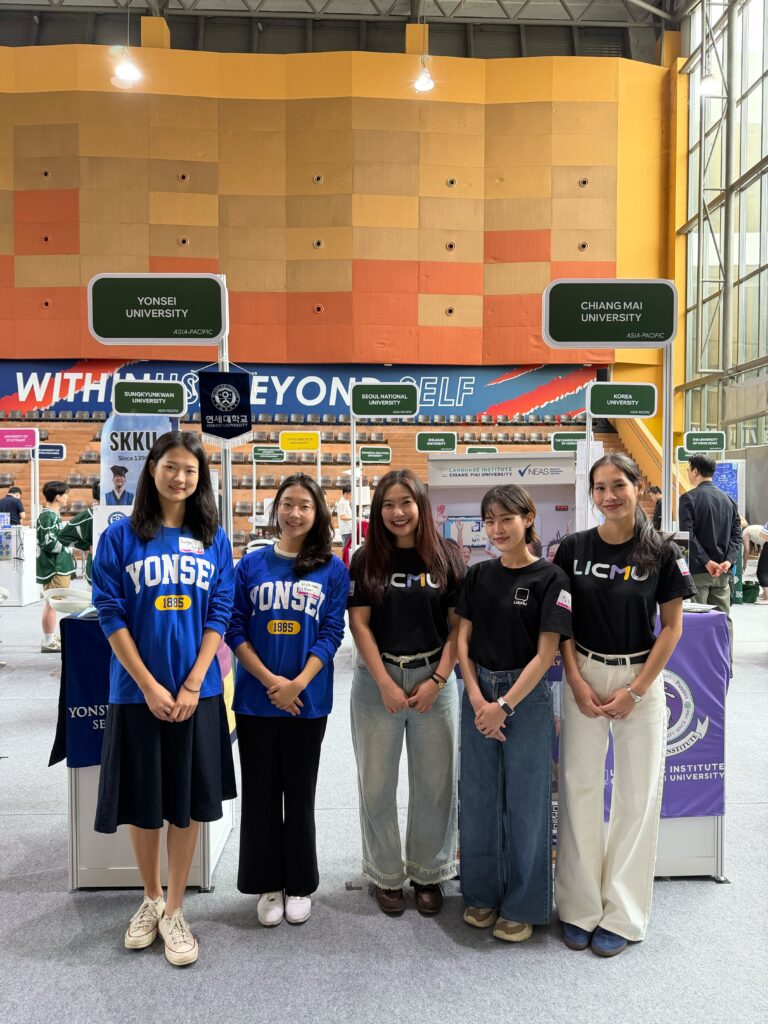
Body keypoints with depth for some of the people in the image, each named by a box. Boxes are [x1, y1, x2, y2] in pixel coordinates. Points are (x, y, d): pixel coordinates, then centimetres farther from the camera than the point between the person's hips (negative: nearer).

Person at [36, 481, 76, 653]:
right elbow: (49, 542, -24)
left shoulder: (53, 514, 15)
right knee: (51, 604, -5)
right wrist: (65, 548, -11)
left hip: (58, 566, 11)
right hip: (54, 567, -11)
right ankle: (48, 642, 0)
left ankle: (51, 638, 29)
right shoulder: (48, 516, -17)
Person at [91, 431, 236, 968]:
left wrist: (191, 685, -10)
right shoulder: (120, 536, -3)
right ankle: (150, 899, 35)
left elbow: (220, 615, -1)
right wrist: (150, 686, -12)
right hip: (137, 692, -1)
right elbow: (111, 615, -6)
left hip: (198, 691, 1)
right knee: (143, 802, 12)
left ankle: (174, 910, 27)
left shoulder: (214, 539, 2)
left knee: (188, 802, 9)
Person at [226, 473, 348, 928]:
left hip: (307, 699, -1)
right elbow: (236, 629, -1)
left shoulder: (333, 569, -1)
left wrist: (297, 684, -15)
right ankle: (268, 885, 27)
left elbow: (331, 633, -5)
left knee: (300, 793, 11)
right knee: (260, 792, 10)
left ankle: (300, 885, 28)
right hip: (256, 698, 1)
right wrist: (269, 679, -12)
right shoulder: (252, 564, 1)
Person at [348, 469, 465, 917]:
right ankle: (386, 875, 27)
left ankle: (428, 873, 28)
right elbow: (360, 624, -3)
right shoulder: (366, 561, 0)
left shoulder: (446, 558, -1)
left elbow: (459, 625, -2)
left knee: (435, 783, 8)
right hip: (377, 680, 0)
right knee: (377, 784, 8)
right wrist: (386, 683, -10)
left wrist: (437, 680, -10)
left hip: (434, 679, 0)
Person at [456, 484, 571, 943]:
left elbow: (546, 653, -11)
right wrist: (477, 700, -8)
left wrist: (504, 706, -15)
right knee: (478, 798, 12)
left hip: (527, 697, -4)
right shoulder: (478, 575, 4)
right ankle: (482, 894, 31)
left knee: (525, 802, 6)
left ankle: (523, 907, 24)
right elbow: (463, 641, 4)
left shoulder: (550, 578, -8)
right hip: (478, 695, 4)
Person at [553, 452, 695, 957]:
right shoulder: (574, 548, -2)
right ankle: (580, 909, 21)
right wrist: (577, 682, -7)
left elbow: (672, 626, -3)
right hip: (585, 678, 1)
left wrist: (634, 690, -9)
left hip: (641, 679, -1)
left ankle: (622, 915, 22)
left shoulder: (663, 552, -5)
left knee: (638, 794, 6)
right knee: (579, 789, 6)